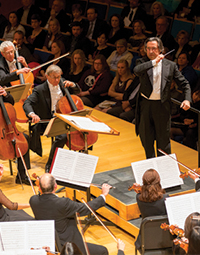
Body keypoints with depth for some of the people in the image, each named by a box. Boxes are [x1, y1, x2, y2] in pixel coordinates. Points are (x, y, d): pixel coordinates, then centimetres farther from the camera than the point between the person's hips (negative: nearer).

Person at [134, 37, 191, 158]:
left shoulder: (170, 65, 2)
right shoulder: (143, 62, 2)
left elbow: (184, 83, 5)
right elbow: (136, 70, -22)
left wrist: (187, 99, -11)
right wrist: (154, 62, -24)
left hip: (162, 106, -1)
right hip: (145, 104, 1)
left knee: (163, 138, 4)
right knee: (146, 138, 11)